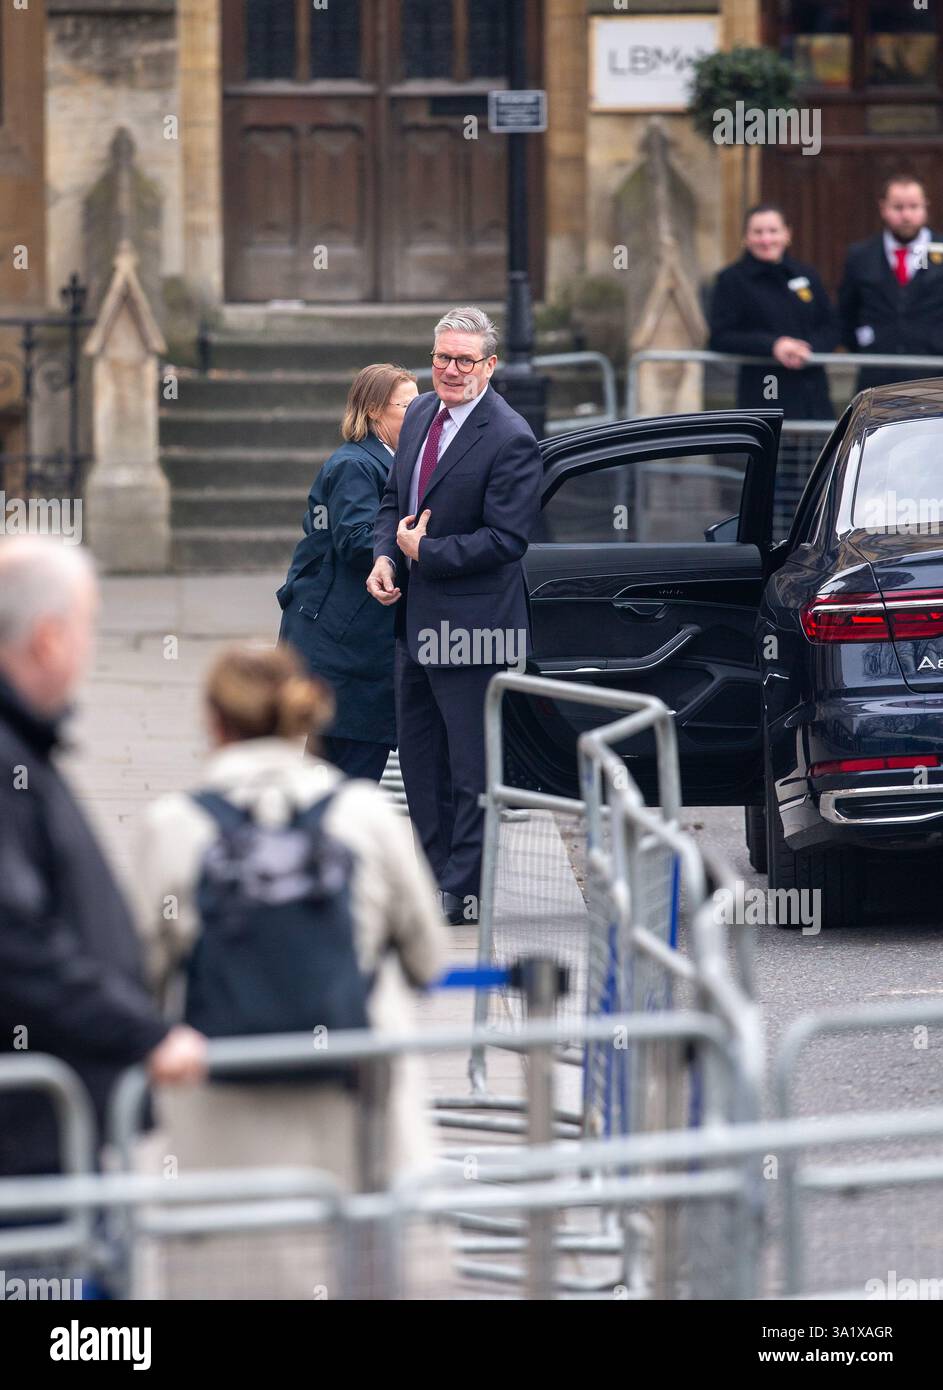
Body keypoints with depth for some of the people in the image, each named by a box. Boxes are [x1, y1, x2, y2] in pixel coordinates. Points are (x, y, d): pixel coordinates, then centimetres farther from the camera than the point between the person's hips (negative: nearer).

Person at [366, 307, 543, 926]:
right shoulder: (421, 415, 8)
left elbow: (506, 539, -19)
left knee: (470, 764, -1)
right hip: (415, 618, 9)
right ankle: (435, 879, 26)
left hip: (470, 620, -8)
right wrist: (386, 556, 0)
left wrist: (424, 552, -16)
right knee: (420, 760, 16)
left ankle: (464, 892, 6)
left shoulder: (510, 439, -17)